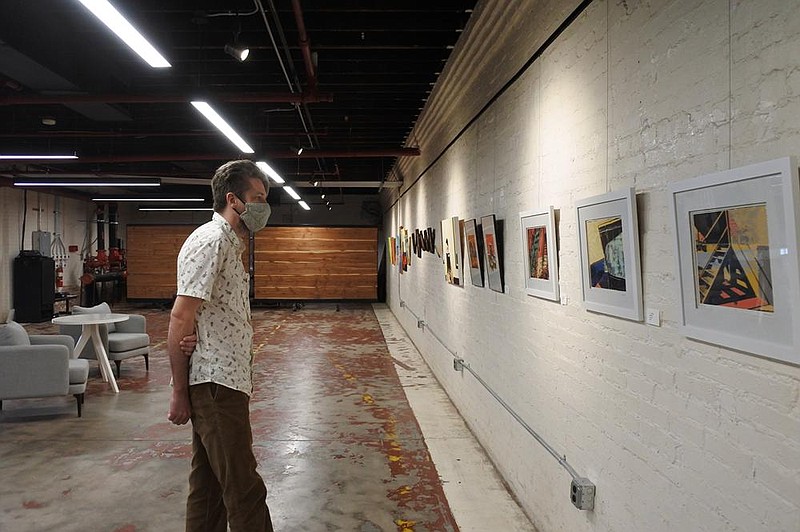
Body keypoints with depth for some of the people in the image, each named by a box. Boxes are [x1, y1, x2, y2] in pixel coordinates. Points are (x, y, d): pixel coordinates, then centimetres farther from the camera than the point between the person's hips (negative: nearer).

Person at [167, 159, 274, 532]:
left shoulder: (229, 243, 17)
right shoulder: (211, 241, -14)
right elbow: (180, 318, -18)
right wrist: (179, 392, -16)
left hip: (223, 380, 10)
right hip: (215, 382, -10)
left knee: (208, 482, 17)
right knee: (245, 489, -5)